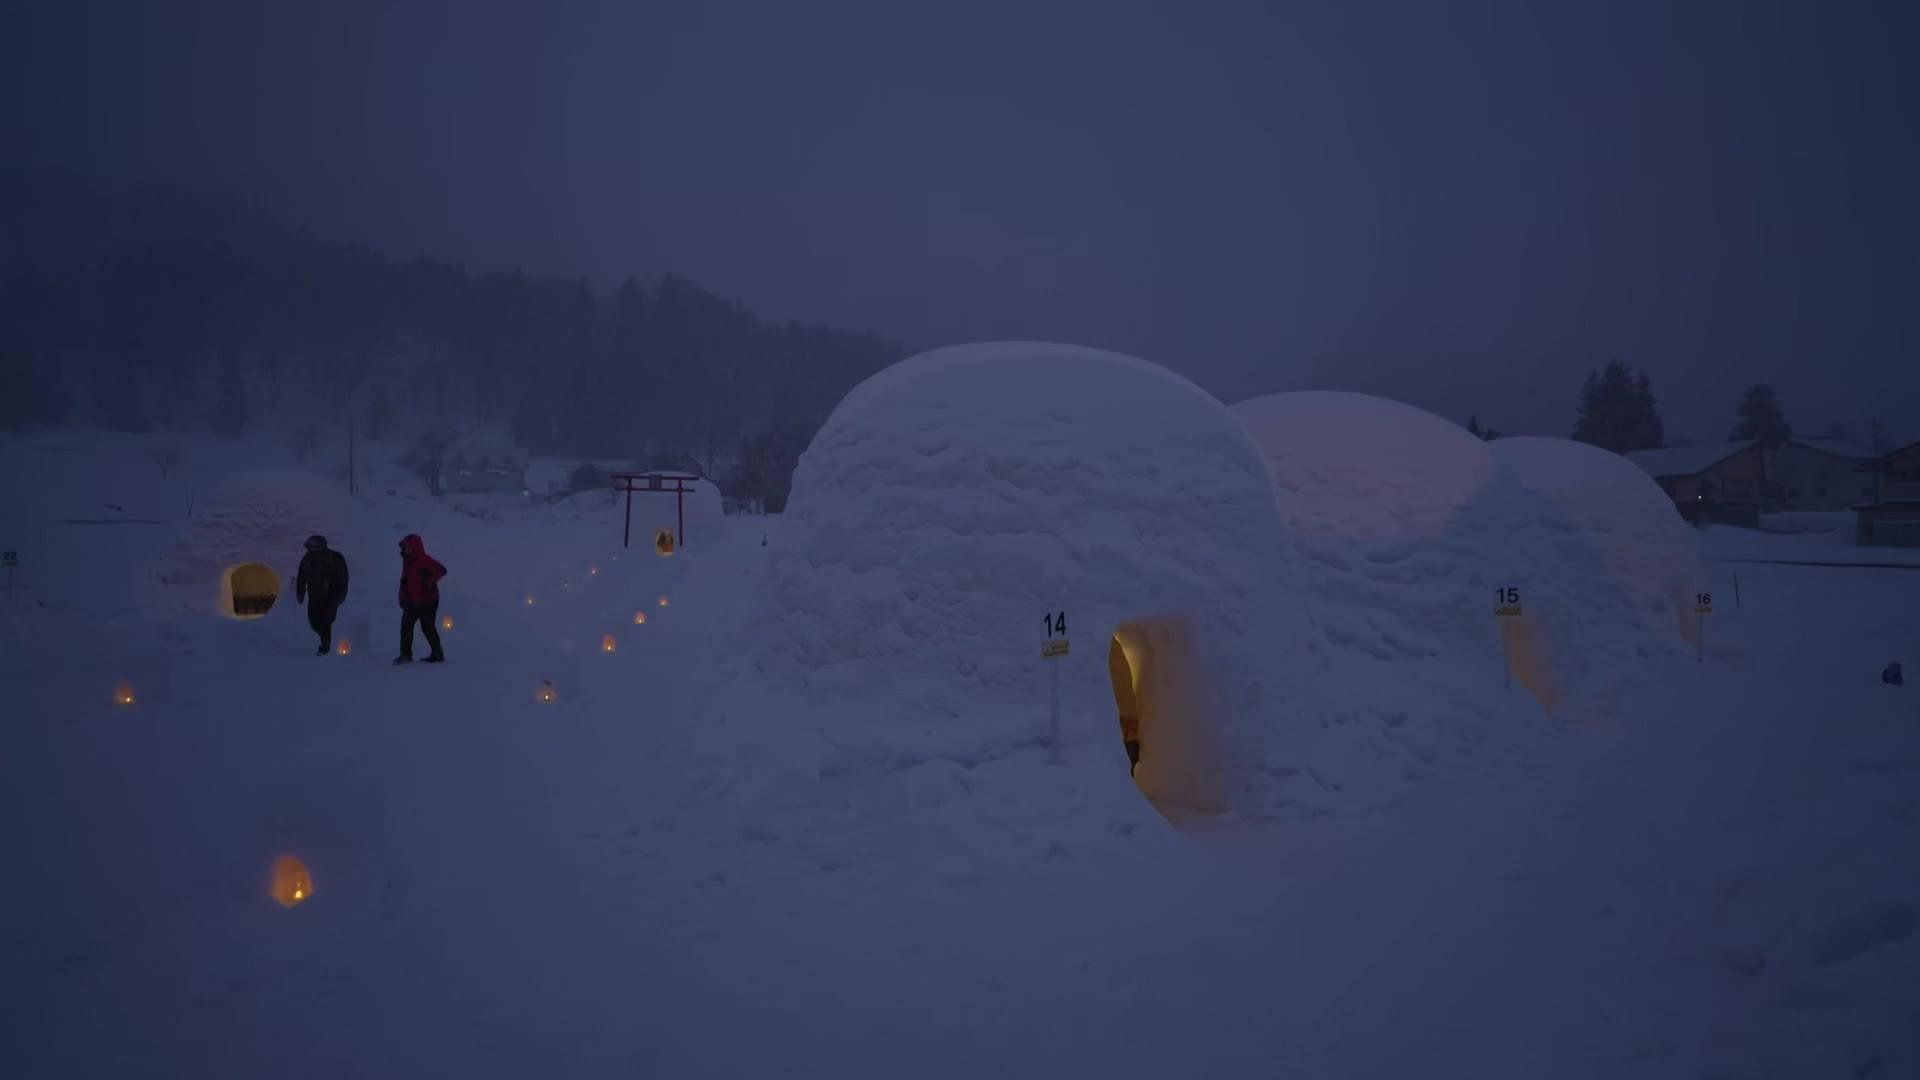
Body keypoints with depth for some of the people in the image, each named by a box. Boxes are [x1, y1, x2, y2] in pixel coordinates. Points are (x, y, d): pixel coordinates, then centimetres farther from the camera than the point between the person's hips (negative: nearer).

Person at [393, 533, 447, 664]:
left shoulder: (425, 560, -14)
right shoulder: (407, 561, 12)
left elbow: (441, 570, -24)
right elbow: (404, 580, 18)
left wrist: (429, 582, -27)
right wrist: (402, 598, 13)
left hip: (427, 600, -8)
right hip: (412, 602, 8)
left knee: (427, 627, -5)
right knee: (406, 626, 6)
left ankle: (437, 654, 5)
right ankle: (405, 654, 13)